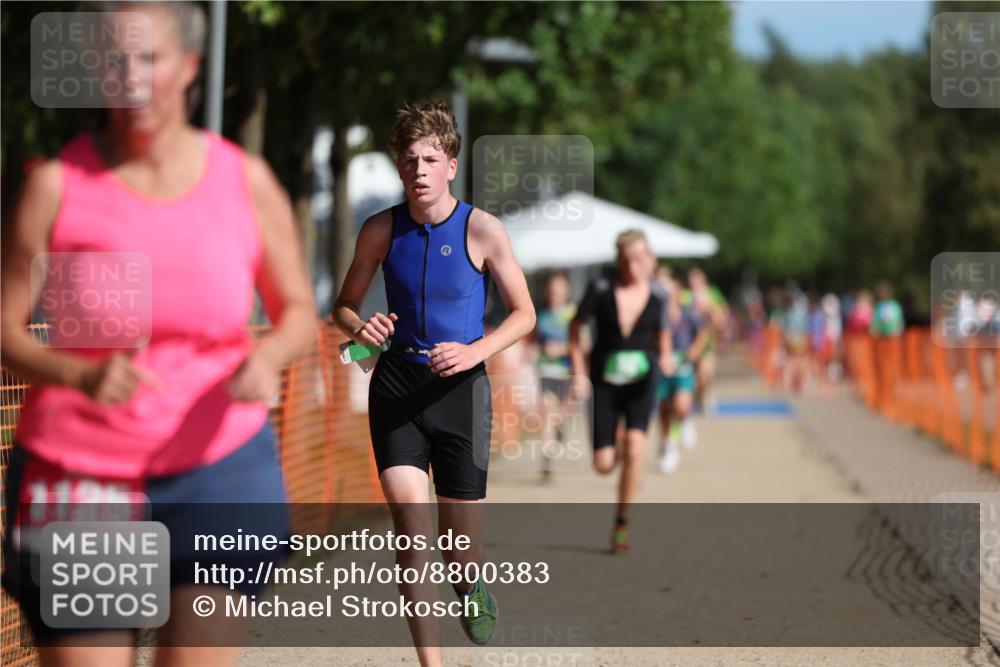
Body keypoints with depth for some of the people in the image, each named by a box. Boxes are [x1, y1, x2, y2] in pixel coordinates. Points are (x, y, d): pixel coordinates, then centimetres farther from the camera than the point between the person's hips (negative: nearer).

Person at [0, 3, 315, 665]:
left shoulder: (247, 181, 0)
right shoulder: (57, 184, -6)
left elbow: (299, 313, 10)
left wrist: (268, 356, -14)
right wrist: (84, 377, -24)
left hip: (218, 467, 1)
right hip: (78, 478, -1)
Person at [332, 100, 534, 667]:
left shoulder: (483, 231, -5)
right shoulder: (381, 230, 1)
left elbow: (524, 315, 2)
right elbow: (345, 305, 13)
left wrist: (474, 352, -15)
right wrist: (359, 329, -10)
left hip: (459, 386, -1)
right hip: (397, 381, 1)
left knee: (463, 548, 4)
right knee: (409, 514, -19)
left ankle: (472, 585, 44)